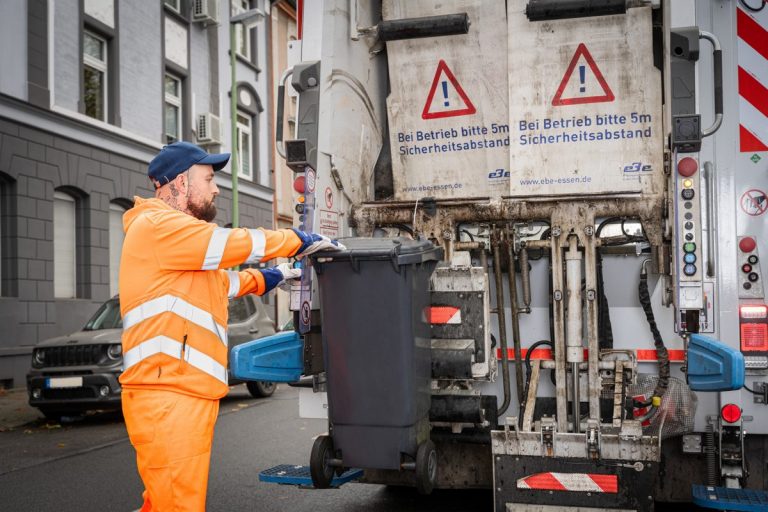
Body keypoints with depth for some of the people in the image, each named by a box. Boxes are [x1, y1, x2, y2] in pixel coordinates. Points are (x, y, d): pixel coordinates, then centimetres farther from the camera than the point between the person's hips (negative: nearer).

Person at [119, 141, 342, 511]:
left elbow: (221, 281, 33)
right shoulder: (157, 226, -8)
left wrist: (276, 277, 33)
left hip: (184, 395, 10)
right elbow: (233, 244, -11)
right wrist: (301, 241, 0)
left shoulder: (175, 234, 25)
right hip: (167, 397, -10)